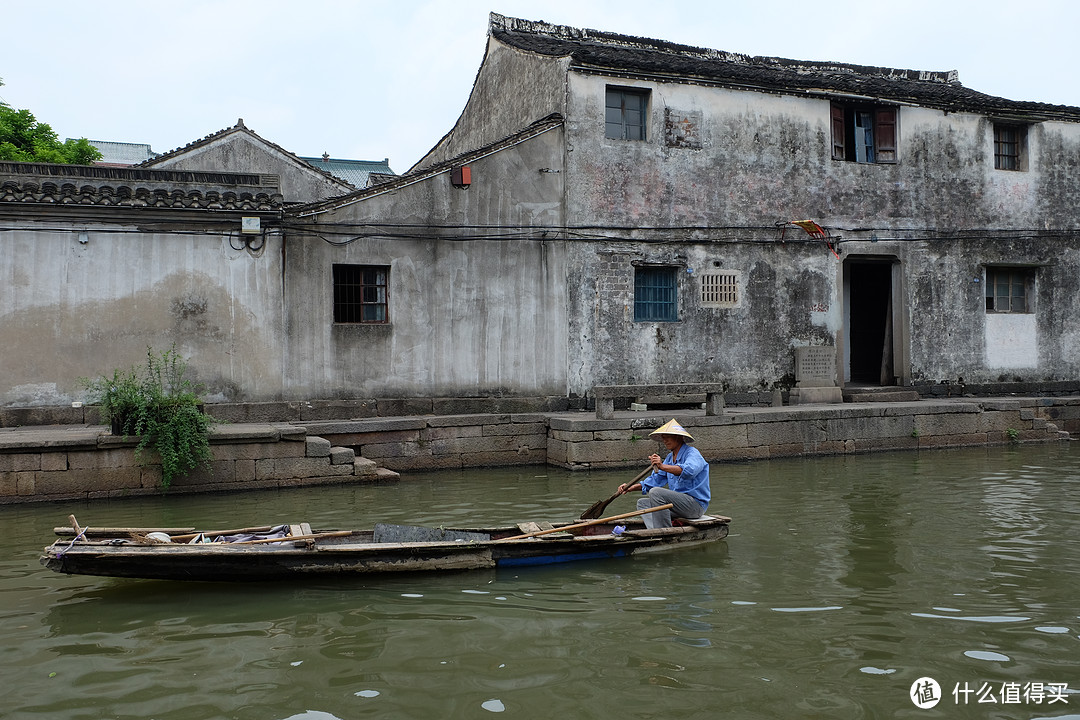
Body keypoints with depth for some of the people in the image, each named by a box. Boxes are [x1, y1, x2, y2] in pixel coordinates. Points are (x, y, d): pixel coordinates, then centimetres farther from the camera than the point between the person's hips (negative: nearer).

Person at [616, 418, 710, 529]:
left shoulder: (692, 453, -10)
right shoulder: (670, 457, 17)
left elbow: (689, 471, -33)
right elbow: (656, 479, 18)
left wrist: (662, 466, -42)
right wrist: (632, 487, 5)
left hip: (696, 504, -9)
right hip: (680, 502, 9)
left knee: (656, 492, -25)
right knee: (642, 503, 5)